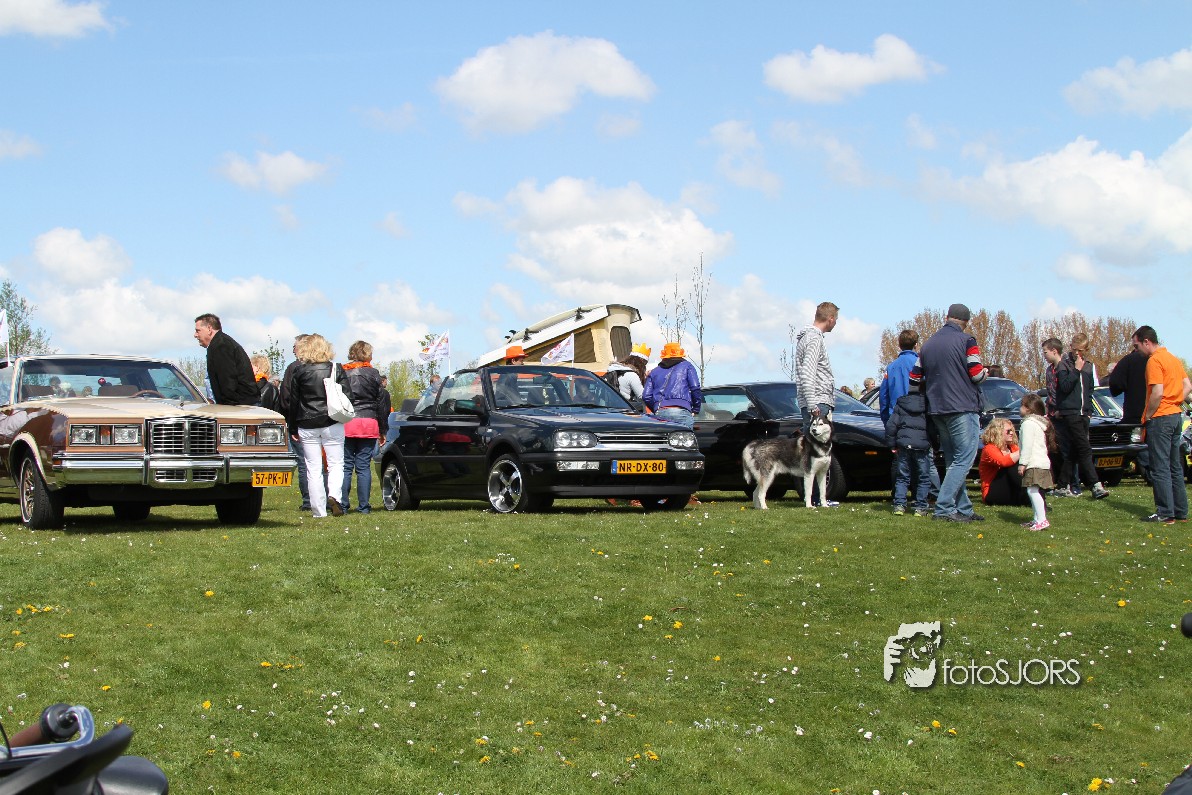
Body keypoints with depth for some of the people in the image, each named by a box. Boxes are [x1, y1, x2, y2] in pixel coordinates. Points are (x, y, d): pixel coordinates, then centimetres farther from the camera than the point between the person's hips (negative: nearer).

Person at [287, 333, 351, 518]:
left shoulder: (299, 372, -1)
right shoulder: (336, 369, -2)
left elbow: (293, 402, 3)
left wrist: (293, 427, 11)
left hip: (307, 426, 0)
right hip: (332, 424, 0)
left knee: (313, 469, 5)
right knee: (336, 464, 8)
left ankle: (318, 510, 4)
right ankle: (334, 495, -17)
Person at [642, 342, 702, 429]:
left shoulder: (654, 372, 25)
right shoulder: (686, 366, 16)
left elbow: (646, 396, 14)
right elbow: (695, 389, 4)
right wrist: (695, 410, 14)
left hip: (659, 412, 3)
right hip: (681, 412, -3)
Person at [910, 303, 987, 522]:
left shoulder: (928, 344, 14)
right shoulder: (966, 340, -6)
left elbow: (914, 379, 14)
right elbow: (977, 374, -12)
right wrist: (985, 372, 10)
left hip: (936, 410, 7)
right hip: (962, 408, -7)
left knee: (952, 460, 12)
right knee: (964, 459, -6)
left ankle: (963, 509, 10)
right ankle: (943, 508, -15)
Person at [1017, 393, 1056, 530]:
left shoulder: (1028, 423, -11)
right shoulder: (1041, 423, 21)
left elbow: (1027, 445, -18)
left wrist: (1022, 463, -18)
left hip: (1034, 464, -11)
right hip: (1043, 462, 11)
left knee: (1032, 491, -15)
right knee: (1034, 492, 14)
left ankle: (1042, 520, -22)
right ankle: (1037, 519, 16)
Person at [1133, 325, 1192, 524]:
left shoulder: (1154, 360, -14)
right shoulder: (1172, 358, 14)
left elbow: (1157, 393, -22)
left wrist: (1147, 417, -12)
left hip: (1160, 418, -9)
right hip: (1176, 416, 9)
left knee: (1160, 468, -6)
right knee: (1175, 466, 14)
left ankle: (1165, 514, -7)